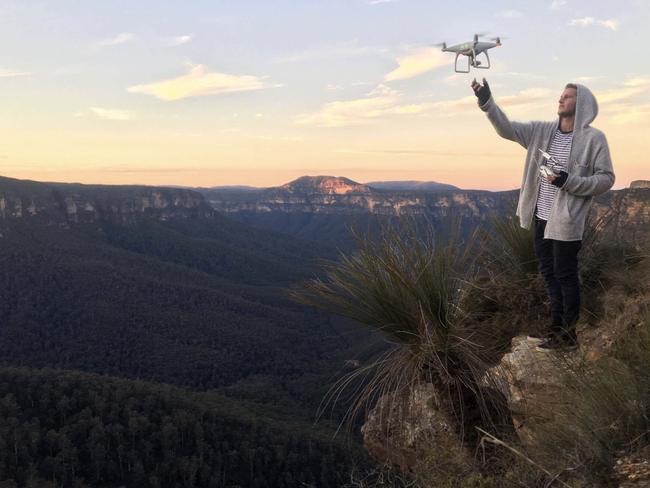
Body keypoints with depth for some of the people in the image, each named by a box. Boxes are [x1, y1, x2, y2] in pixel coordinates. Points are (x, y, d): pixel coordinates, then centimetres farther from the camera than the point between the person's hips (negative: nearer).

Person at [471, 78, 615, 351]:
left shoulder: (593, 138, -9)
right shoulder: (542, 131, 6)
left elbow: (606, 178, -8)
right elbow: (506, 129, 2)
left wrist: (570, 181, -21)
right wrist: (487, 102, -10)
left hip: (566, 220, -6)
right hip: (541, 216, 6)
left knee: (565, 275, 1)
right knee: (549, 273, 15)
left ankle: (568, 334, 14)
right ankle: (557, 326, 29)